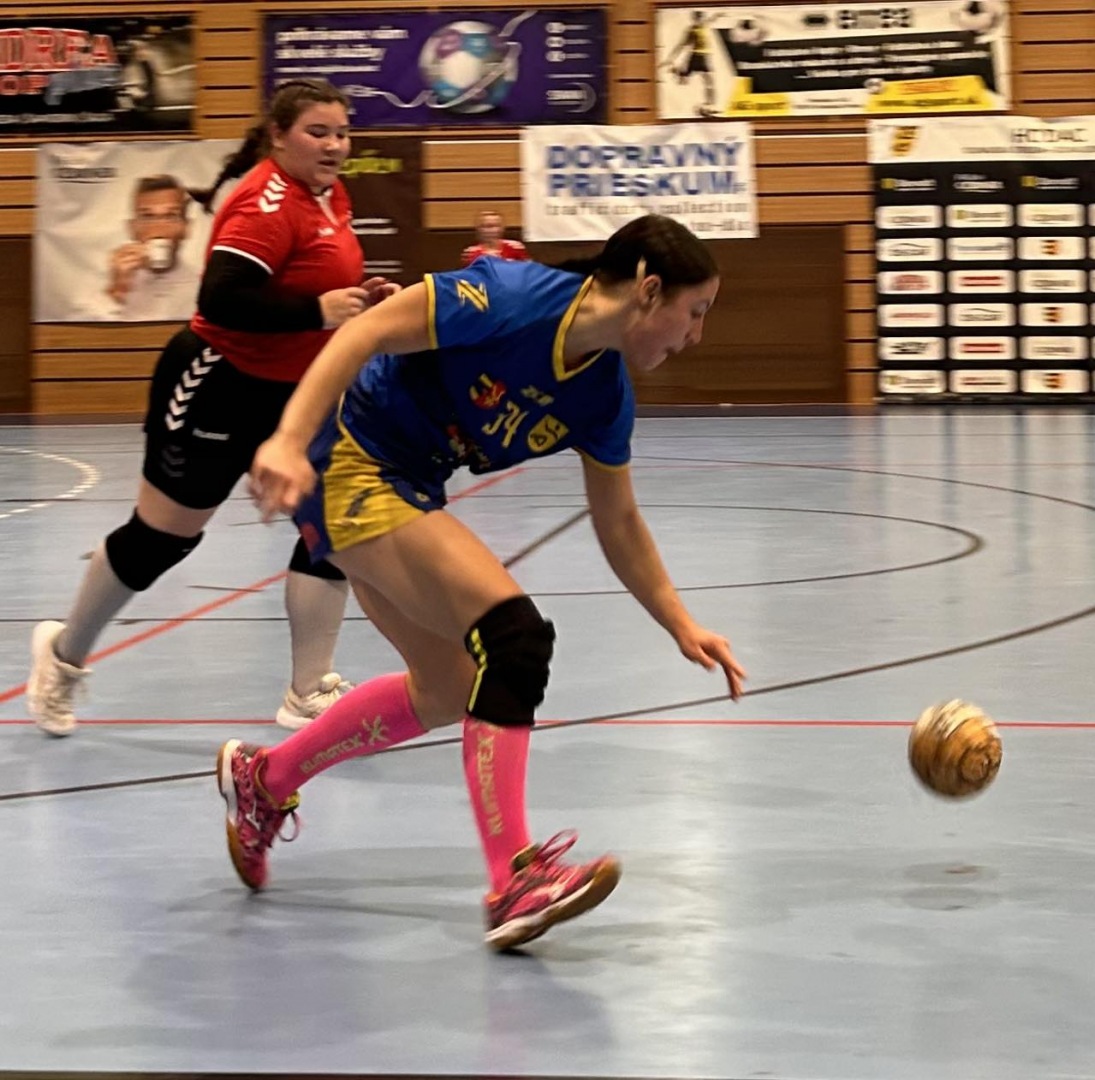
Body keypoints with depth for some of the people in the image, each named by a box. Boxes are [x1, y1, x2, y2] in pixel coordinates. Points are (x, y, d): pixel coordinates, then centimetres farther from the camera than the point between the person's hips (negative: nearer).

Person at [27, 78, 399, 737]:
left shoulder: (329, 194, 3)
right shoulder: (269, 203, -23)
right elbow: (222, 299, -33)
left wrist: (363, 299, -1)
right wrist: (317, 312, -34)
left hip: (297, 393, 8)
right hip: (221, 388, -8)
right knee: (160, 538, 6)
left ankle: (310, 696, 4)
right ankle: (65, 654, 29)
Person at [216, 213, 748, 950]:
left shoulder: (606, 396, 0)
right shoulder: (513, 298, -23)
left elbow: (619, 524, 12)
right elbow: (363, 334, -26)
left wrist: (681, 625, 8)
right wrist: (289, 440, -35)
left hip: (403, 494, 9)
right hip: (347, 460, -9)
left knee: (450, 691, 18)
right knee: (514, 634, -22)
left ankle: (263, 780, 37)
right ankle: (514, 884, -22)